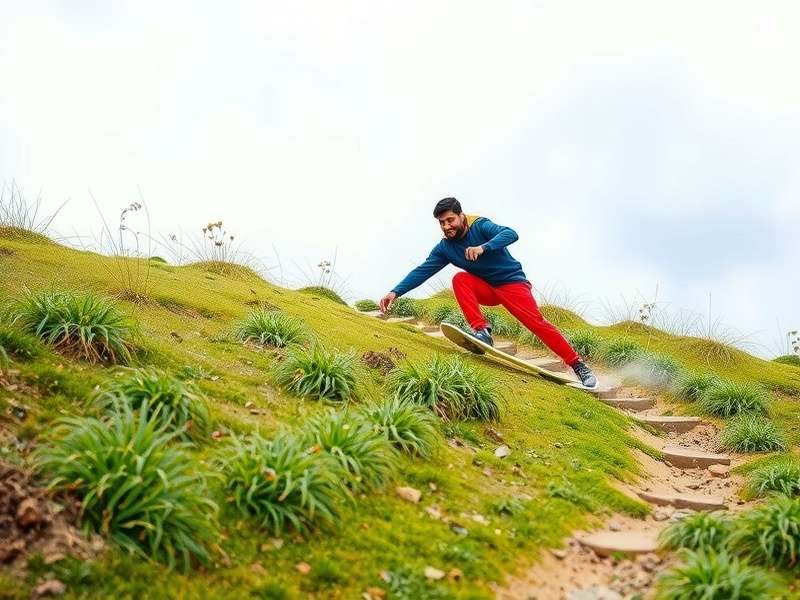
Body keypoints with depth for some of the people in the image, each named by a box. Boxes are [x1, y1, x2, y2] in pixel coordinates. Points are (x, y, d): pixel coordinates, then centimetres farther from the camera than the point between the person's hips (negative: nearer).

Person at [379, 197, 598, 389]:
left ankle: (578, 365, -10)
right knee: (460, 279, -21)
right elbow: (422, 271, -7)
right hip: (487, 290, 4)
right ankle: (482, 331, -30)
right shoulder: (444, 249, 0)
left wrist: (483, 248, -45)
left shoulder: (480, 226, -14)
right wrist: (395, 292, -19)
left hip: (512, 282, -4)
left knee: (536, 322, -17)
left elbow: (511, 234, -29)